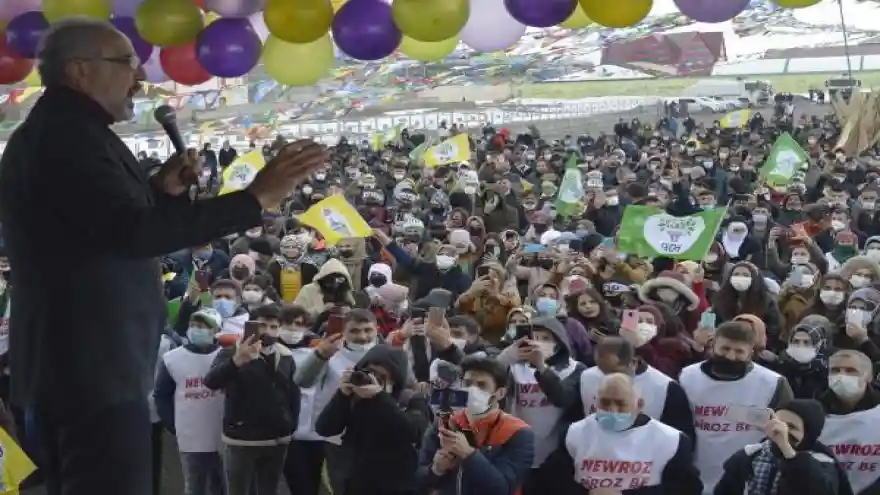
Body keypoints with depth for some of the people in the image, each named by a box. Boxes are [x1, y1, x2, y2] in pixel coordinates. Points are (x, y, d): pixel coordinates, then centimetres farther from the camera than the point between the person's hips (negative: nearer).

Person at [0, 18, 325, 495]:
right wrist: (256, 196, -29)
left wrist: (161, 191, 7)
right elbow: (136, 233, -30)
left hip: (68, 359, 11)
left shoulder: (48, 134, 17)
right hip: (94, 365, -11)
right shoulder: (68, 136, -18)